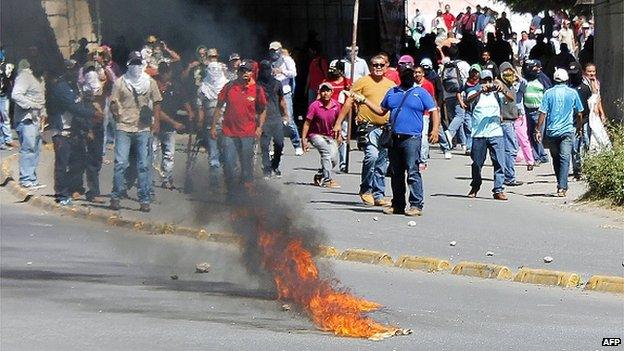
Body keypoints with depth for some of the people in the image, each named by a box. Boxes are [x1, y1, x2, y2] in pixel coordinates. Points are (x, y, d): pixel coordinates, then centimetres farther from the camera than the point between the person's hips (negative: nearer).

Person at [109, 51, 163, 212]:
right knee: (120, 164, -6)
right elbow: (113, 102, 6)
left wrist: (156, 121, 1)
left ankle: (145, 200, 4)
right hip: (124, 128, -1)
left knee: (144, 165, 0)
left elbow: (156, 103, 11)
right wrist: (116, 113, -9)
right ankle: (116, 197, 4)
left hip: (144, 128, 1)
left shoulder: (150, 82, 10)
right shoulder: (120, 82, 6)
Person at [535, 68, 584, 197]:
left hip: (551, 131, 1)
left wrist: (538, 130, 3)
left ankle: (561, 185, 25)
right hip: (567, 131, -1)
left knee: (556, 158, 16)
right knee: (565, 158, -6)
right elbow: (579, 114, 9)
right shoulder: (573, 93, 1)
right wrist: (579, 127, 25)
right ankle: (562, 187, -19)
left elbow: (543, 113, -4)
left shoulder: (549, 93, 0)